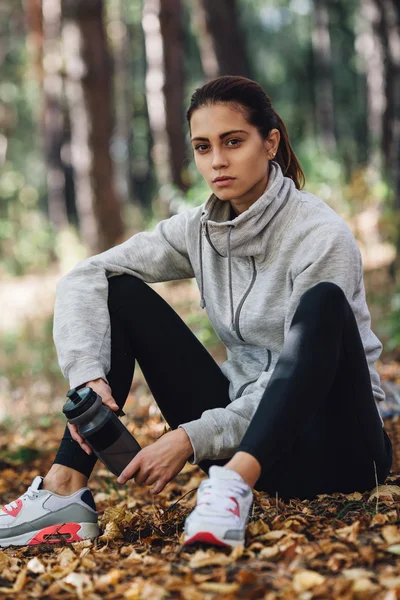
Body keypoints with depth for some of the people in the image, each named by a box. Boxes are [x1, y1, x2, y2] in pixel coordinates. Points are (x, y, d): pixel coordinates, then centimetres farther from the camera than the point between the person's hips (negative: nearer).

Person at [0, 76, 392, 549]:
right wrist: (88, 377, -22)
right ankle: (66, 489, -17)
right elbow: (84, 278, -6)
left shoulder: (322, 236, -17)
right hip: (244, 427, 5)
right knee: (122, 292, -4)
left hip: (335, 452, -5)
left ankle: (233, 485, -44)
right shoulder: (197, 230, 0)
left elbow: (295, 378, -21)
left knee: (322, 300, -33)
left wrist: (193, 438, -26)